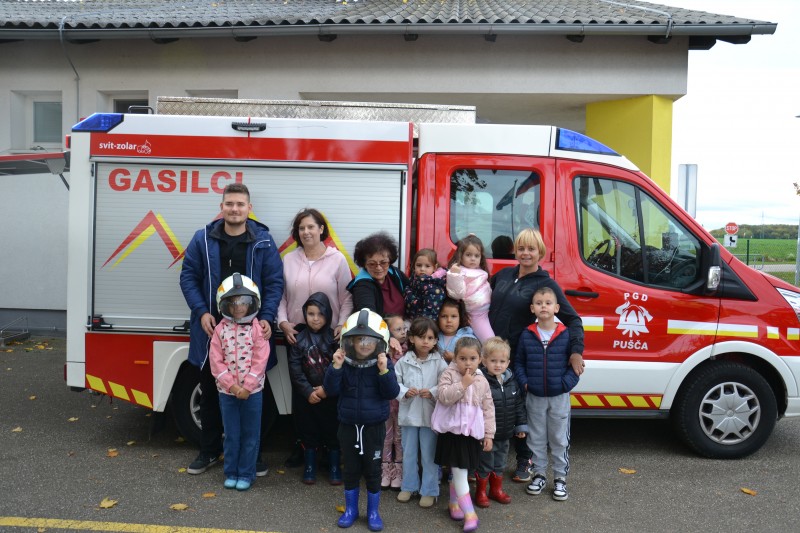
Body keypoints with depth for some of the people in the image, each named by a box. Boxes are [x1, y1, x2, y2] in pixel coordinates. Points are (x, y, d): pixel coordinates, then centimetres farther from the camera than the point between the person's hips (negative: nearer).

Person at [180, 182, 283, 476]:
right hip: (212, 330, 1)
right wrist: (202, 312, -10)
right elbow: (188, 276, 3)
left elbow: (274, 283, -2)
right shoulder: (203, 239, 1)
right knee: (210, 393, 15)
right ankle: (209, 450, 32)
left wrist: (266, 318, -14)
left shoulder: (263, 241, -2)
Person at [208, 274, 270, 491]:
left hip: (252, 391, -1)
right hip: (227, 391, 2)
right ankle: (231, 473, 24)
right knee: (231, 434, 12)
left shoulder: (257, 329, -6)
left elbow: (260, 361, -10)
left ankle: (246, 474, 18)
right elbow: (216, 361, -4)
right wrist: (231, 385, -12)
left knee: (250, 434, 7)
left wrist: (247, 387, -15)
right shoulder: (220, 329, -1)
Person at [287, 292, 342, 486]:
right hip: (306, 396, 1)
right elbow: (295, 369, -6)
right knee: (308, 432, 11)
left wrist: (326, 388, -14)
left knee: (333, 431, 7)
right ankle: (309, 468, 26)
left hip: (330, 395, -1)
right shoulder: (299, 339, -3)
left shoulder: (335, 338, -5)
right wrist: (308, 392, -12)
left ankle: (334, 468, 22)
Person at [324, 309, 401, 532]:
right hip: (348, 425, 1)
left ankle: (373, 512, 26)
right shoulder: (344, 363, -8)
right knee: (351, 469, 15)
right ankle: (350, 509, 32)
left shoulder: (384, 364, -10)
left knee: (372, 469, 10)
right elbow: (331, 390, -11)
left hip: (374, 426, -1)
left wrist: (384, 371, -29)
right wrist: (335, 367, -25)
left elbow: (392, 393, -14)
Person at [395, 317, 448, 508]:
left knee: (429, 455, 8)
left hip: (431, 415, -2)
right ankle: (409, 486, 34)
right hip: (409, 413, 2)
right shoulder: (403, 362, -3)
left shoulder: (439, 363, -7)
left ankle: (429, 490, 22)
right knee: (408, 453, 17)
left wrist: (433, 392, -23)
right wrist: (405, 392, -18)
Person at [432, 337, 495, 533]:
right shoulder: (449, 374, -6)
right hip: (452, 431, -3)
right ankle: (470, 513, -3)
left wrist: (489, 434, 4)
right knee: (459, 473, -6)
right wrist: (463, 384, -24)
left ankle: (454, 503, 33)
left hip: (473, 433, 4)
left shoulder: (482, 381, 4)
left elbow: (488, 409, 6)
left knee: (459, 472, 14)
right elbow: (444, 397, -19)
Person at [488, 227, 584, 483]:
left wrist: (576, 350, -24)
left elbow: (572, 319, -9)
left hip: (520, 358, -4)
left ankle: (525, 461, 26)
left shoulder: (545, 284, -7)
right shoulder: (503, 275, 7)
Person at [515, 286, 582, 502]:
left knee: (559, 439, 9)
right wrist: (524, 382, -7)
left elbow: (576, 364, -3)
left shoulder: (566, 335, -8)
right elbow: (519, 363, 5)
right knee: (536, 438, 13)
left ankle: (560, 478, 22)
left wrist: (566, 383, -14)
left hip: (559, 397, -2)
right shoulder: (526, 335, -3)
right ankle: (539, 474, 28)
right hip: (535, 397, 2)